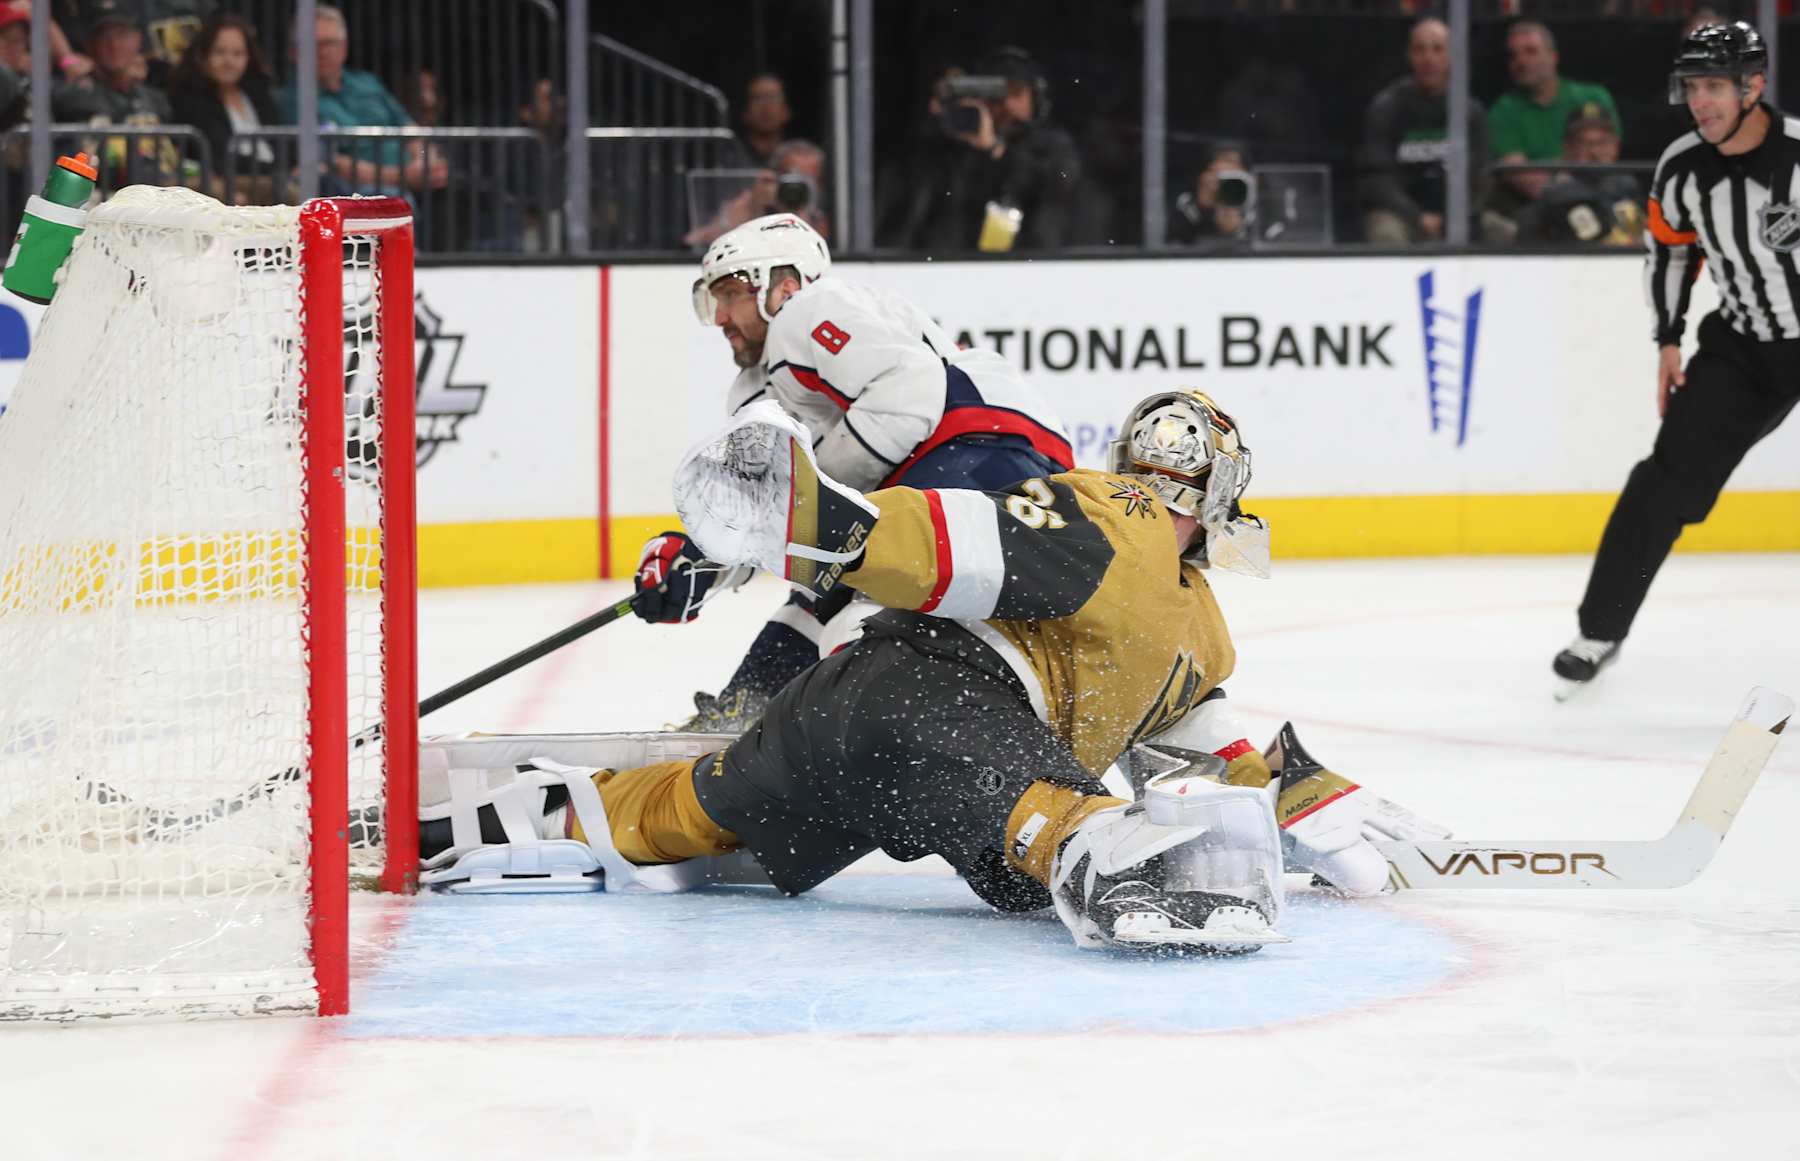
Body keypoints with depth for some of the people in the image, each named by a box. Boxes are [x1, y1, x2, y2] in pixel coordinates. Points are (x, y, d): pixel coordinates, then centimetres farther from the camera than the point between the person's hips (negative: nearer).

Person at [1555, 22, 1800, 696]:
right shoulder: (1682, 169, -7)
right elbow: (1669, 249, 12)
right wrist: (1669, 342, 10)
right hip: (1740, 343, 4)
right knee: (1671, 478, -3)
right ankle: (1600, 631, 5)